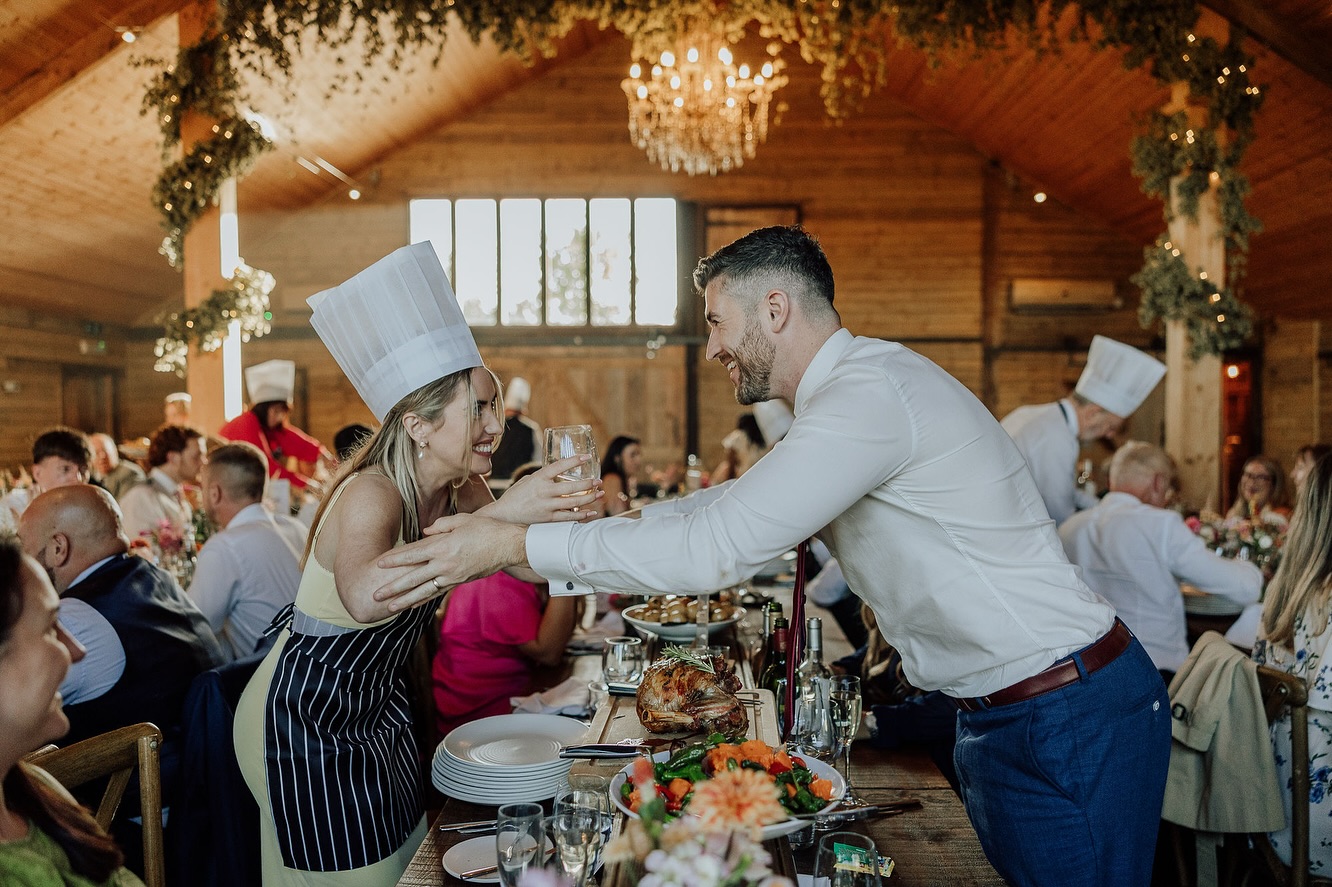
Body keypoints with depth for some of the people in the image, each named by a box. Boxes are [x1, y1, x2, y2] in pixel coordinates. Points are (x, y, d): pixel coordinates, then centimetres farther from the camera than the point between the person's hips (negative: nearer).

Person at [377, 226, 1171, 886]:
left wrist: (515, 544, -22)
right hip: (1003, 711, 9)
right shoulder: (853, 391, 11)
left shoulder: (871, 390, -23)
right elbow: (730, 506, 16)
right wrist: (567, 515, 9)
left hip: (1069, 717, -9)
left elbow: (714, 550, -29)